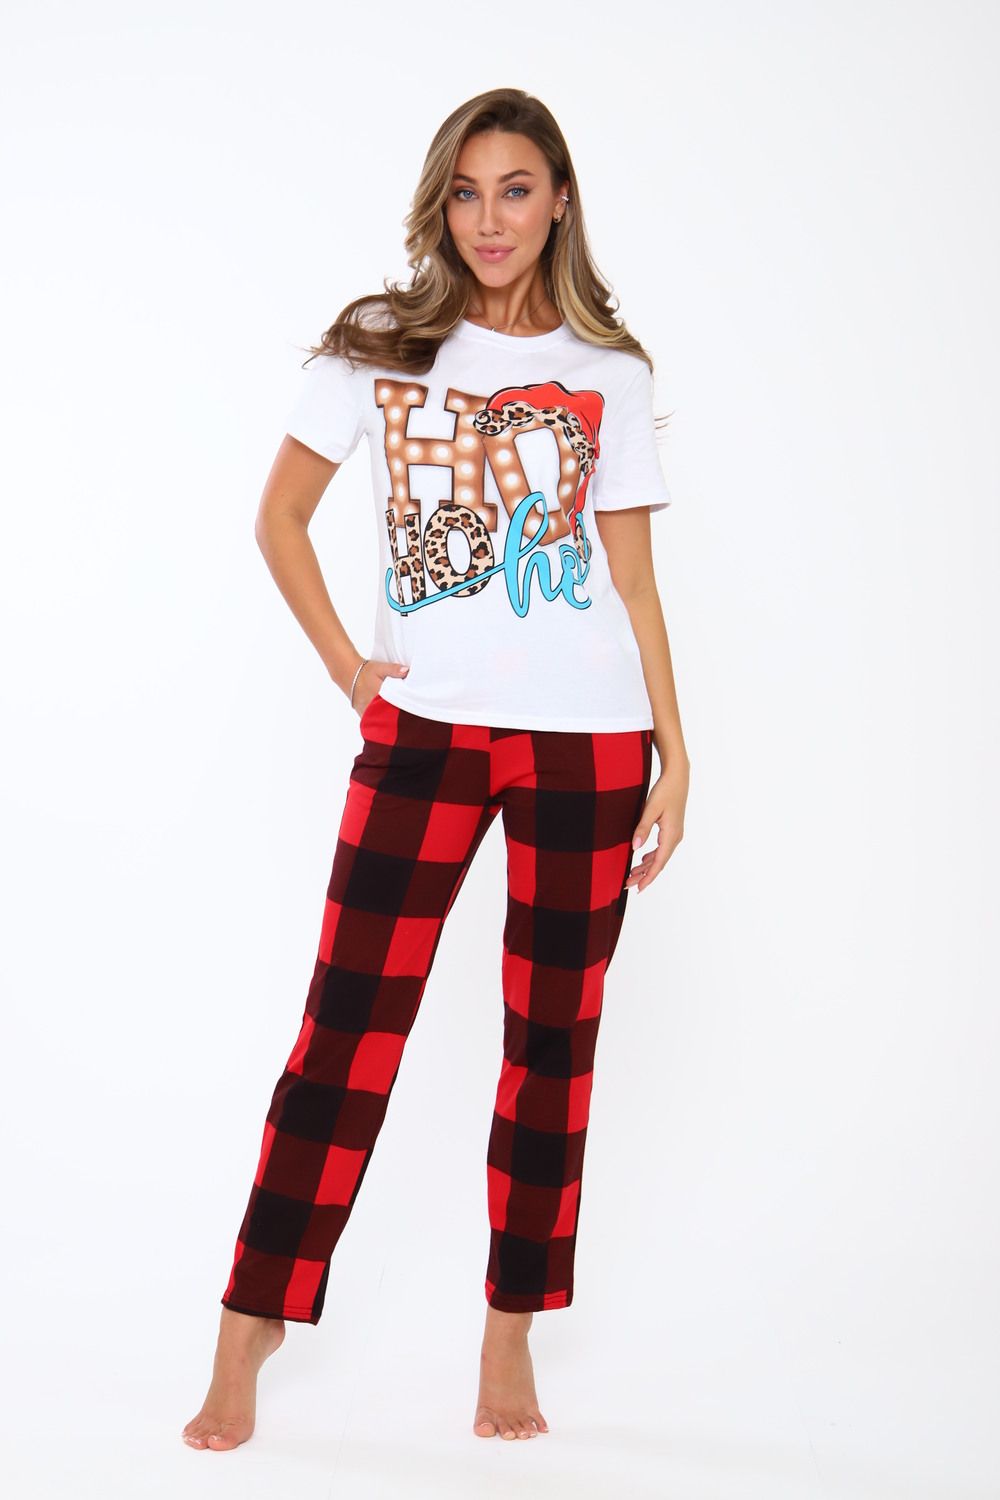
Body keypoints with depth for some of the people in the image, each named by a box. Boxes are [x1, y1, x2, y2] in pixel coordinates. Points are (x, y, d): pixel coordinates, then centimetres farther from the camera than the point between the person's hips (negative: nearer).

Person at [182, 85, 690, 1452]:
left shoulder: (608, 372, 7)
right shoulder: (378, 348, 6)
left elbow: (635, 581, 7)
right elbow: (280, 520, 10)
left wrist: (674, 752, 3)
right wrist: (346, 667, 1)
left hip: (585, 744, 1)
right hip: (423, 732, -1)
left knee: (552, 1037, 6)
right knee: (348, 1028, -4)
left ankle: (511, 1336, 19)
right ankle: (250, 1332, 7)